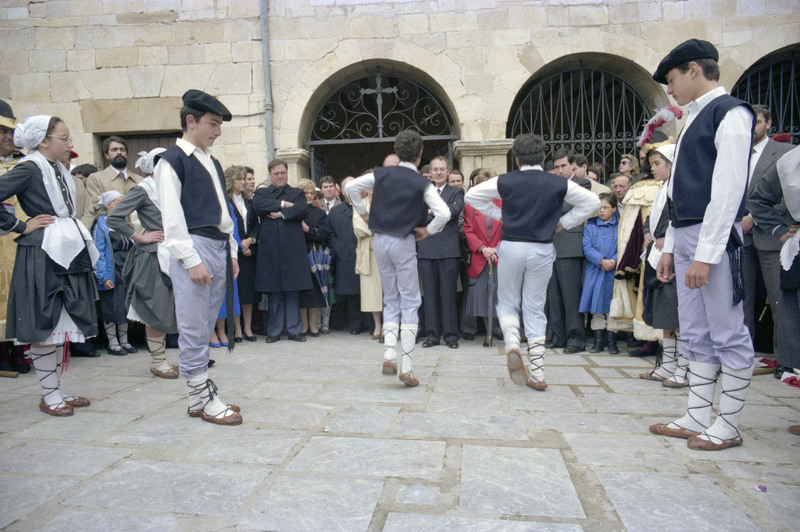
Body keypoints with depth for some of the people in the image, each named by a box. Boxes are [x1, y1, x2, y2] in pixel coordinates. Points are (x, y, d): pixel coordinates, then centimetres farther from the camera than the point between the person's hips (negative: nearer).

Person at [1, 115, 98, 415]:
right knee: (45, 327, -1)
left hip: (68, 253, 8)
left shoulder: (58, 169, 15)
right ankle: (50, 396, 9)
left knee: (61, 326, 11)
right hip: (42, 255, -8)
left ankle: (57, 391, 21)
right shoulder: (29, 168, -9)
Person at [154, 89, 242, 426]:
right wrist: (192, 260, -16)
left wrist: (232, 252, 16)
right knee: (194, 328, -2)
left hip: (219, 249, 8)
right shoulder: (172, 161, -4)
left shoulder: (212, 162, 20)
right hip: (193, 249, -8)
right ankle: (200, 397, 7)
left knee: (206, 326, 12)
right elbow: (172, 217, -11)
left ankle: (203, 395, 20)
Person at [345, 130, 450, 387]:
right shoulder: (422, 183, -6)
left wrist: (363, 212, 15)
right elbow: (444, 213, -17)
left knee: (391, 301, 16)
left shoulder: (381, 174, 3)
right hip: (404, 242, -4)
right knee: (410, 303, 3)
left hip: (380, 240, 4)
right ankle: (406, 368, 1)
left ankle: (389, 356, 3)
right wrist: (427, 231, -3)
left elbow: (351, 187, 6)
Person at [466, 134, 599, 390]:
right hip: (542, 250, 1)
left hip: (511, 248, -1)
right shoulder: (559, 183, 0)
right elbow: (592, 201, 5)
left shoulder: (505, 181, 0)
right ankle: (537, 374, 9)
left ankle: (512, 345, -12)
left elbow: (472, 195, 7)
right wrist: (563, 222, 9)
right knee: (535, 308, 9)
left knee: (507, 303, 17)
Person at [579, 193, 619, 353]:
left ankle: (612, 341, 13)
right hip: (595, 273, 1)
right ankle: (598, 341, 13)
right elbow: (587, 248, -2)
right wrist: (602, 261, -14)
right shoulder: (590, 226, 7)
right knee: (596, 309, 5)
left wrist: (613, 261, -17)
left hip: (614, 273, -1)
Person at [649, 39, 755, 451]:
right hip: (686, 237, 9)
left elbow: (728, 189, -16)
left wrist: (705, 254, -20)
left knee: (728, 334, 0)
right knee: (696, 335, 11)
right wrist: (670, 247, 16)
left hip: (716, 238, -9)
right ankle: (698, 418, 20)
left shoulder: (730, 114, -7)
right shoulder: (693, 120, 20)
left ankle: (727, 426, 11)